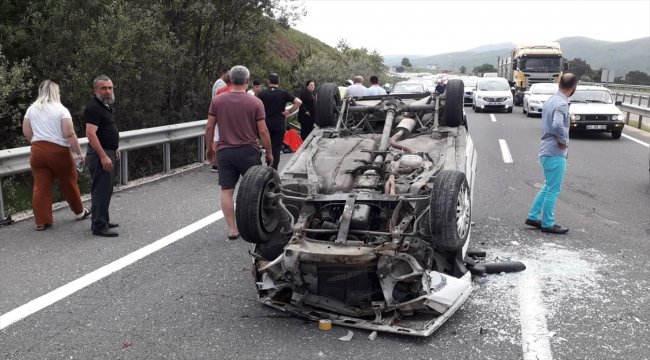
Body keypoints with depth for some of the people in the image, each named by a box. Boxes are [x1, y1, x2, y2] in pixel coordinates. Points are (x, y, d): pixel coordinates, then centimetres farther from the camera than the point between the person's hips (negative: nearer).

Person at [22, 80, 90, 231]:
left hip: (37, 151, 4)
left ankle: (41, 221, 6)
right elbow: (69, 134, -15)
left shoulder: (31, 109, 7)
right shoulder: (61, 110, -8)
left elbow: (27, 133, 8)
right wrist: (79, 153, -10)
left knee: (41, 186, 5)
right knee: (68, 183, 12)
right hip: (59, 151, -4)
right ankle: (79, 211, 29)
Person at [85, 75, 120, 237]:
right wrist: (103, 156, -29)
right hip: (100, 155, -10)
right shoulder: (93, 108, -17)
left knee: (105, 189, 18)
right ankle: (99, 226, -3)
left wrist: (114, 149, 24)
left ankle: (103, 220, 29)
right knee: (101, 190, -8)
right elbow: (90, 133, -25)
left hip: (108, 153, 10)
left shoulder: (106, 106, 14)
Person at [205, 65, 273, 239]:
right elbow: (263, 131, -7)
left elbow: (209, 127, 1)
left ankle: (232, 229, 8)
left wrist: (209, 148, 16)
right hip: (248, 152, -1)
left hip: (225, 152, 2)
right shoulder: (255, 102, -7)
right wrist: (269, 153, 3)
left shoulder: (217, 100, -1)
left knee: (226, 191, 7)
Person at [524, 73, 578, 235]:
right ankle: (548, 224, 10)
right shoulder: (562, 104, -19)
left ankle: (533, 217, 23)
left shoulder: (551, 100, 11)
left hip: (546, 150, 9)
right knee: (553, 190, 1)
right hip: (555, 153, -9)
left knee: (548, 187, 19)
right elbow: (557, 125, -36)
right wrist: (563, 140, -19)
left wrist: (560, 140, 10)